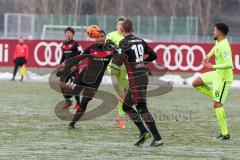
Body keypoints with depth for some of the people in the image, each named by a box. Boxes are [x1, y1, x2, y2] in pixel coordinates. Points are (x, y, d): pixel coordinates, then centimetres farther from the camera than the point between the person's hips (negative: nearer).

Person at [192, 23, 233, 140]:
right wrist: (208, 56, 14)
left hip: (223, 78, -10)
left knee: (217, 105, -8)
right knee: (196, 83, 15)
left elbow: (229, 64, -38)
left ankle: (225, 133, -3)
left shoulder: (224, 46, -27)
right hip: (217, 74, 10)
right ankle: (217, 98, 15)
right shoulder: (218, 41, 2)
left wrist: (212, 66, -33)